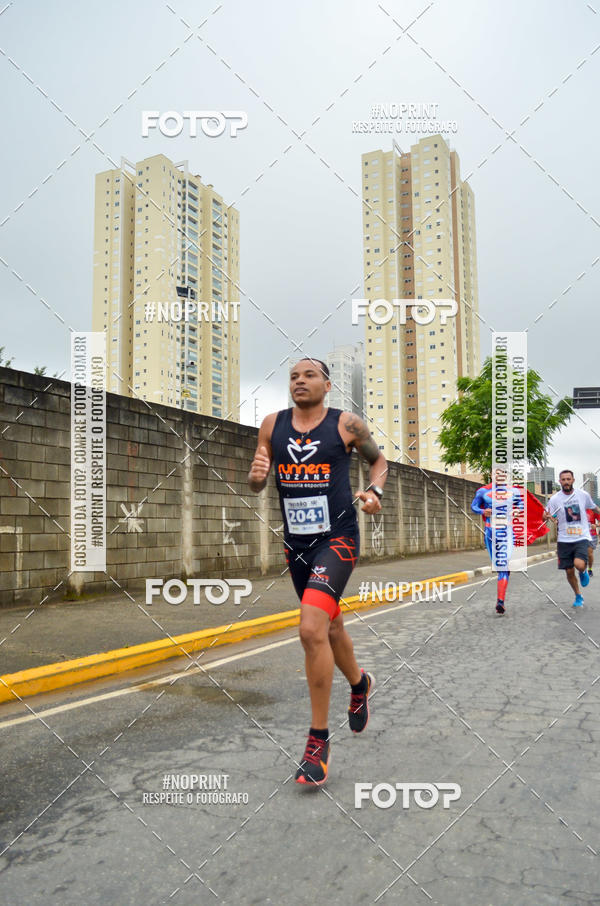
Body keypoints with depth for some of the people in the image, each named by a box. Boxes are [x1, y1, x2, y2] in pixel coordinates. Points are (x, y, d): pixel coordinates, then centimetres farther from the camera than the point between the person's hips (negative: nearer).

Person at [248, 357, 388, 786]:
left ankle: (319, 739, -4)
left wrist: (375, 491, -9)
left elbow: (379, 460, 10)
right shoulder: (272, 425, 4)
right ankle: (360, 684, 52)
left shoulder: (347, 424, -5)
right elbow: (256, 485, 9)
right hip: (296, 542, 5)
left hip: (337, 539, -5)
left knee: (312, 629, -21)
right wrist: (256, 475, -15)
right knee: (330, 625, 21)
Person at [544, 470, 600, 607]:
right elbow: (546, 515, -4)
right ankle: (578, 597, 30)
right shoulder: (555, 499, -4)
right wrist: (546, 516, -26)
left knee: (579, 564, -25)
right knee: (569, 572, 5)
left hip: (582, 538, -1)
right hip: (564, 540, 1)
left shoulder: (583, 495, 0)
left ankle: (583, 572, 13)